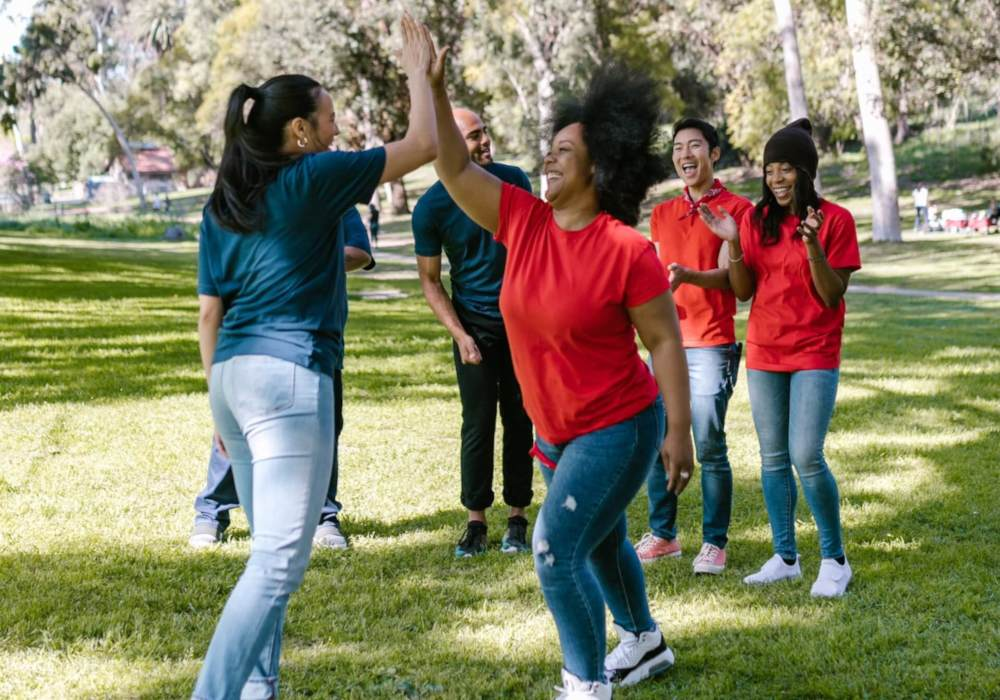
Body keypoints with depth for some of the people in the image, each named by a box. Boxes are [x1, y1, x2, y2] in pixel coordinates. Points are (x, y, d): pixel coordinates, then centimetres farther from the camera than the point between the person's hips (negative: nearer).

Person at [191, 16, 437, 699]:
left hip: (232, 373, 8)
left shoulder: (222, 204, 14)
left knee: (271, 550, 18)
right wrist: (420, 70, 13)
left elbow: (209, 312, 15)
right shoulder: (312, 180, -4)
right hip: (290, 375, -8)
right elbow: (423, 145, -1)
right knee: (279, 561, -11)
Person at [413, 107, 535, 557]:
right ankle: (475, 523, 6)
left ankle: (517, 519, 13)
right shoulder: (431, 207, -11)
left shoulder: (513, 181, -3)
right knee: (478, 424, -2)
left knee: (519, 419, 5)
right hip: (475, 323, -2)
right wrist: (459, 335, -12)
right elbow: (430, 281, -3)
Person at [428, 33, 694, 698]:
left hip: (618, 430, -8)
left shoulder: (627, 249, -22)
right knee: (601, 544, 25)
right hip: (555, 431, 8)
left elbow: (665, 341, -17)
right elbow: (456, 170, -6)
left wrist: (679, 434, -17)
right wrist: (435, 92, -17)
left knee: (557, 551, -14)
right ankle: (645, 642, 49)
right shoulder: (523, 221, -6)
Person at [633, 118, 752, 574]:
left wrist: (689, 276, -31)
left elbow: (727, 275, -12)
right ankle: (662, 534, 17)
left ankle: (714, 542, 3)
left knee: (709, 447, -6)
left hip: (711, 344, -6)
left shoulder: (736, 209, -1)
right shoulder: (662, 214, 17)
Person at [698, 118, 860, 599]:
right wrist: (733, 244, -11)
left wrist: (813, 246, -24)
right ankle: (785, 558, 17)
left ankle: (835, 560, 1)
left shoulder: (834, 219, -7)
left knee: (806, 456, -13)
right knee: (773, 458, 7)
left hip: (814, 354, -4)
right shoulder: (756, 220, 5)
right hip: (764, 352, 5)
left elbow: (833, 295, -10)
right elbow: (743, 291, 3)